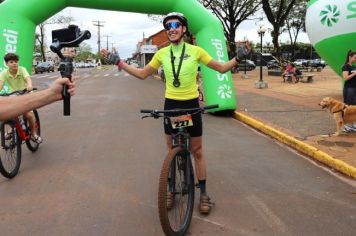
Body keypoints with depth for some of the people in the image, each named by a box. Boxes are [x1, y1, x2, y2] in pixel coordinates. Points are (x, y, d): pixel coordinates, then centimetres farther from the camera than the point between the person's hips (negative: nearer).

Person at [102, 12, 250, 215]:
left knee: (197, 151, 7)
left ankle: (203, 193, 19)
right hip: (171, 105, 2)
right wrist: (118, 62, 4)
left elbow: (222, 68, 0)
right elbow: (142, 74, 9)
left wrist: (238, 58, -17)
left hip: (191, 105, -2)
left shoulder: (196, 51, -7)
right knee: (172, 150, 13)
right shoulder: (162, 53, 0)